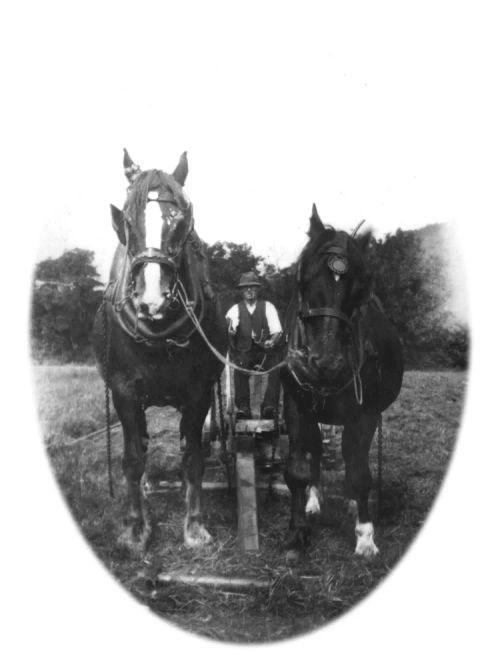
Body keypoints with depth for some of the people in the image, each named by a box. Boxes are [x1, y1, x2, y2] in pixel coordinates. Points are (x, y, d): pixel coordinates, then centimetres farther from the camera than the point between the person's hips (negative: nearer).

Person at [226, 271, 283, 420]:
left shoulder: (268, 307, 11)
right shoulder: (235, 309, 10)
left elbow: (277, 331, 3)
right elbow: (230, 332, -5)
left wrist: (272, 341, -20)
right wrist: (229, 330, -30)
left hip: (265, 351, 1)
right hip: (243, 352, 0)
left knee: (276, 365, -30)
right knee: (240, 368, -32)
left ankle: (269, 406, -33)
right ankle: (243, 407, -30)